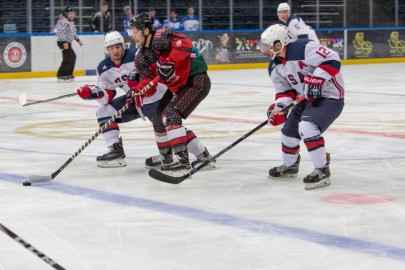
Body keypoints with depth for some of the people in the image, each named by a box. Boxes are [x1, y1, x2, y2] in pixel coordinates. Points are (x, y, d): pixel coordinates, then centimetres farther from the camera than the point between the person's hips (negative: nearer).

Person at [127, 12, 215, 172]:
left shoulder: (160, 38, -20)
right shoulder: (141, 57, 7)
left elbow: (184, 43, -35)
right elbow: (148, 81, 0)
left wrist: (168, 62, -38)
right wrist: (137, 91, -20)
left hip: (196, 81, -10)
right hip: (177, 87, 10)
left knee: (170, 115, -22)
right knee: (159, 119, 10)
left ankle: (182, 159, -19)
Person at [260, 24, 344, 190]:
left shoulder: (303, 48, -26)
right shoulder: (275, 68, 3)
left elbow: (332, 60, -28)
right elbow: (285, 91, 8)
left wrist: (316, 80, -34)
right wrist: (279, 106, -11)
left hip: (330, 96, -9)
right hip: (308, 99, 9)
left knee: (307, 127, -29)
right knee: (289, 131, 15)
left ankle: (322, 171, -19)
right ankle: (289, 166, 43)